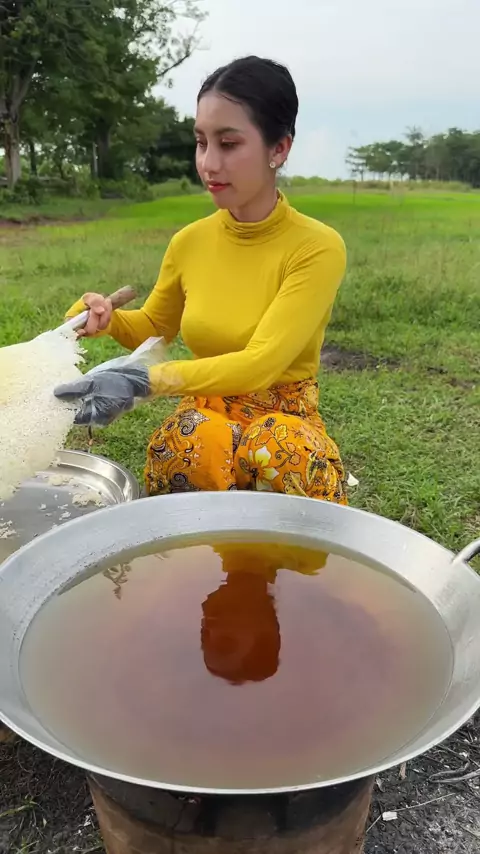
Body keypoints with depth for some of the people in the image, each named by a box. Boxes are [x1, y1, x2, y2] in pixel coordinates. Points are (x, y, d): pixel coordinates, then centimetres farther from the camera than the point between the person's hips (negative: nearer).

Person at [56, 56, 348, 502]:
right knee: (189, 442, -32)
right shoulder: (190, 242, 1)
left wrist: (142, 381, -34)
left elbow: (259, 364, -25)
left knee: (278, 452, -36)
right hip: (202, 421, 3)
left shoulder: (317, 247, -14)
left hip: (285, 424, -2)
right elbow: (153, 327, 19)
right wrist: (107, 317, -4)